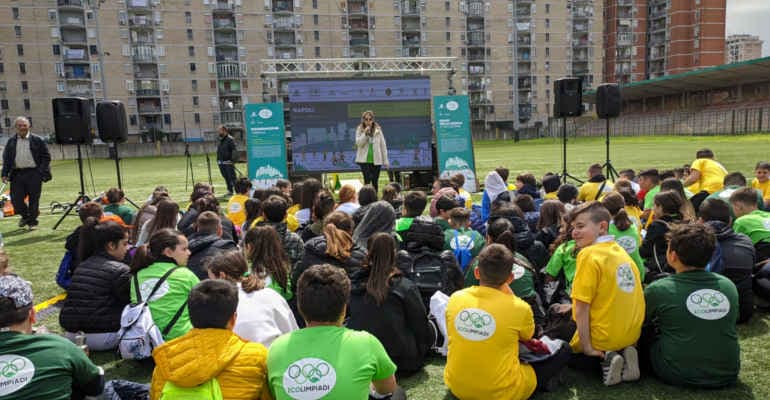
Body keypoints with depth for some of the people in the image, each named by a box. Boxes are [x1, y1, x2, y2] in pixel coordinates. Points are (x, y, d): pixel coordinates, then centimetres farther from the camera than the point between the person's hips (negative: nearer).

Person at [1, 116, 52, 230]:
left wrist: (42, 172, -7)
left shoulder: (37, 140, 2)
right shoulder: (11, 141, 11)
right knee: (16, 199, 2)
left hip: (33, 173, -3)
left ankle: (32, 221, 15)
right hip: (17, 174, 3)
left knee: (34, 199, 1)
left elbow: (46, 157, 1)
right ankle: (25, 216, 28)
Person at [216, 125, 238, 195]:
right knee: (226, 178, 11)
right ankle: (230, 191, 17)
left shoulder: (230, 139, -9)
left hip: (228, 162, -8)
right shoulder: (220, 140, 16)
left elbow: (234, 150, -16)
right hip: (221, 162, 8)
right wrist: (218, 160, 19)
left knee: (232, 177, -8)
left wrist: (233, 160, -24)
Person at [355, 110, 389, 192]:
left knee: (375, 181, 9)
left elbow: (383, 146, 2)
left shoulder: (378, 130, 0)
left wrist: (386, 161, 1)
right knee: (367, 180, -7)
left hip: (376, 160, 1)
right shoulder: (359, 129, 1)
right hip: (364, 160, -1)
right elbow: (358, 143, -9)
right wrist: (365, 133, -19)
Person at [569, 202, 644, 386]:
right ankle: (624, 353, 6)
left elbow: (582, 307, -22)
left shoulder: (589, 254, -19)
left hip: (603, 339, -7)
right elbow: (612, 298, 10)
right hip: (632, 334, 7)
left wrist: (587, 347, -17)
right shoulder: (620, 250, 3)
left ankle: (604, 359, -4)